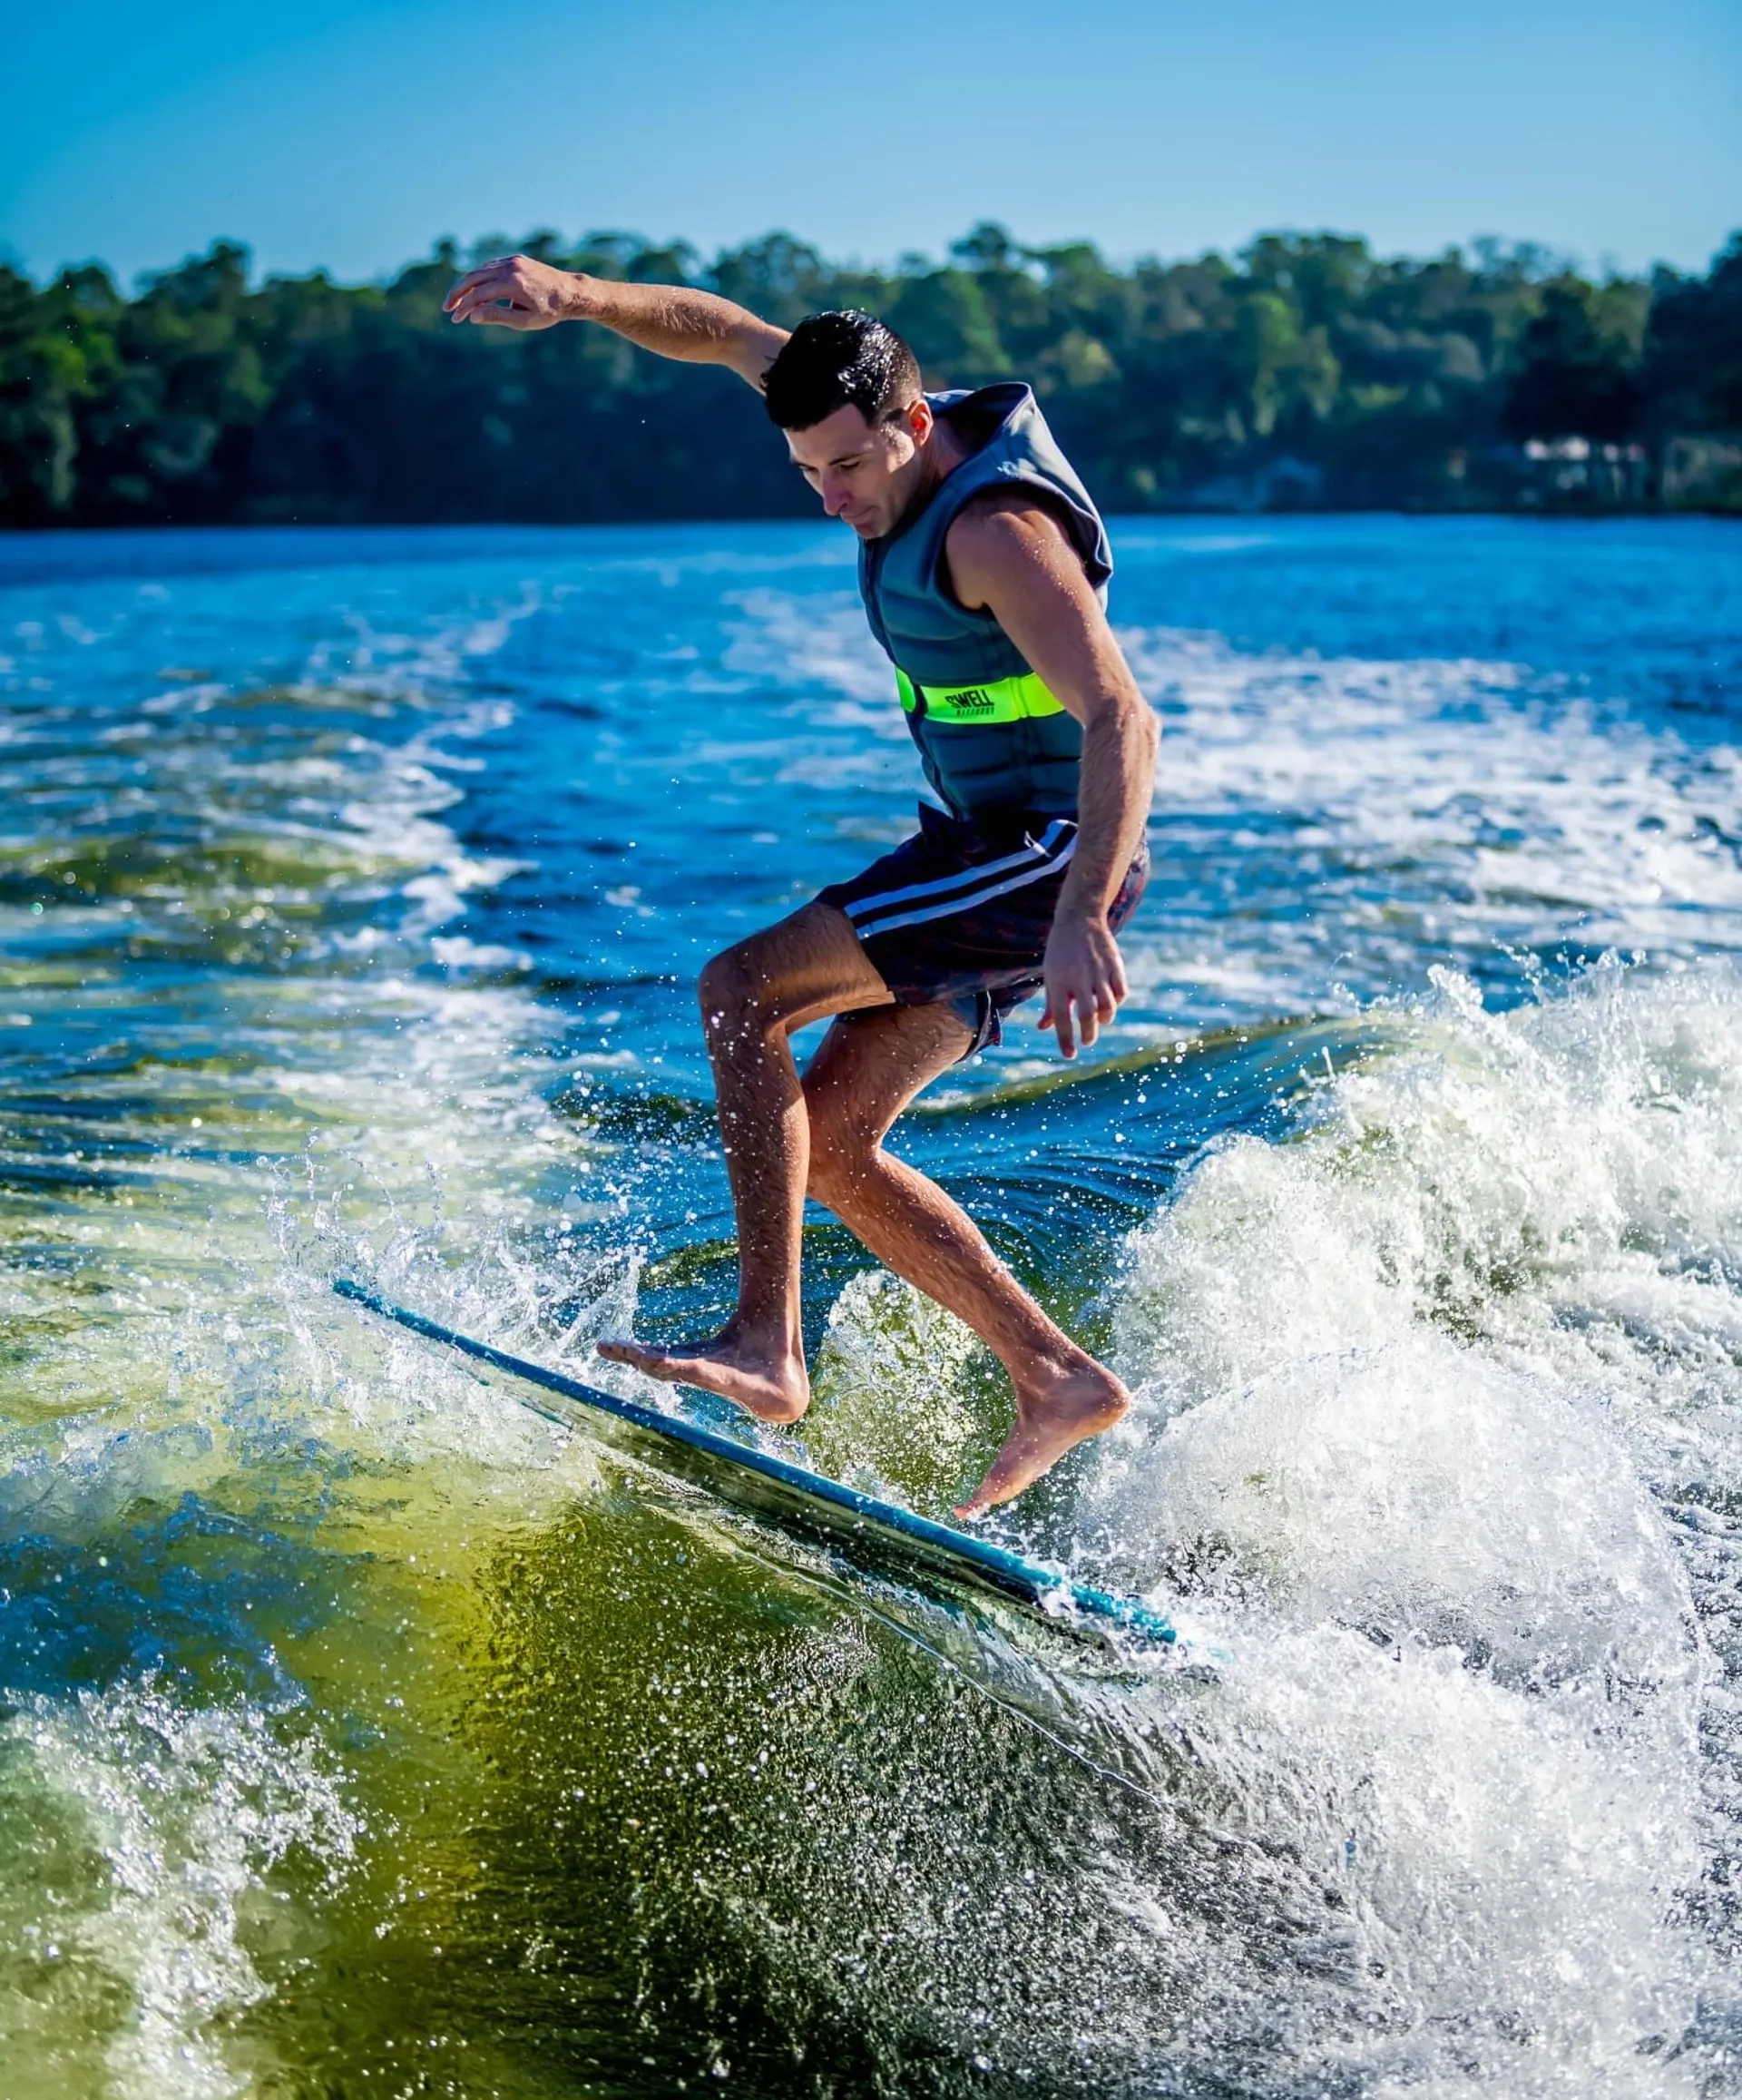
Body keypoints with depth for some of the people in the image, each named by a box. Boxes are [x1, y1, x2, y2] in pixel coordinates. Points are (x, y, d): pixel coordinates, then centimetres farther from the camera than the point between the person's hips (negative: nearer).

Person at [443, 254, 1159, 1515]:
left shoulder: (994, 529, -22)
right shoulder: (908, 434, 5)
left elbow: (1121, 720, -32)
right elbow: (730, 335, 14)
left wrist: (1084, 920, -44)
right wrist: (575, 297, -2)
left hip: (1048, 851, -10)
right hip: (988, 853, 10)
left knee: (743, 990, -19)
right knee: (829, 1145, 4)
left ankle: (766, 1346, -22)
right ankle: (1058, 1380, 5)